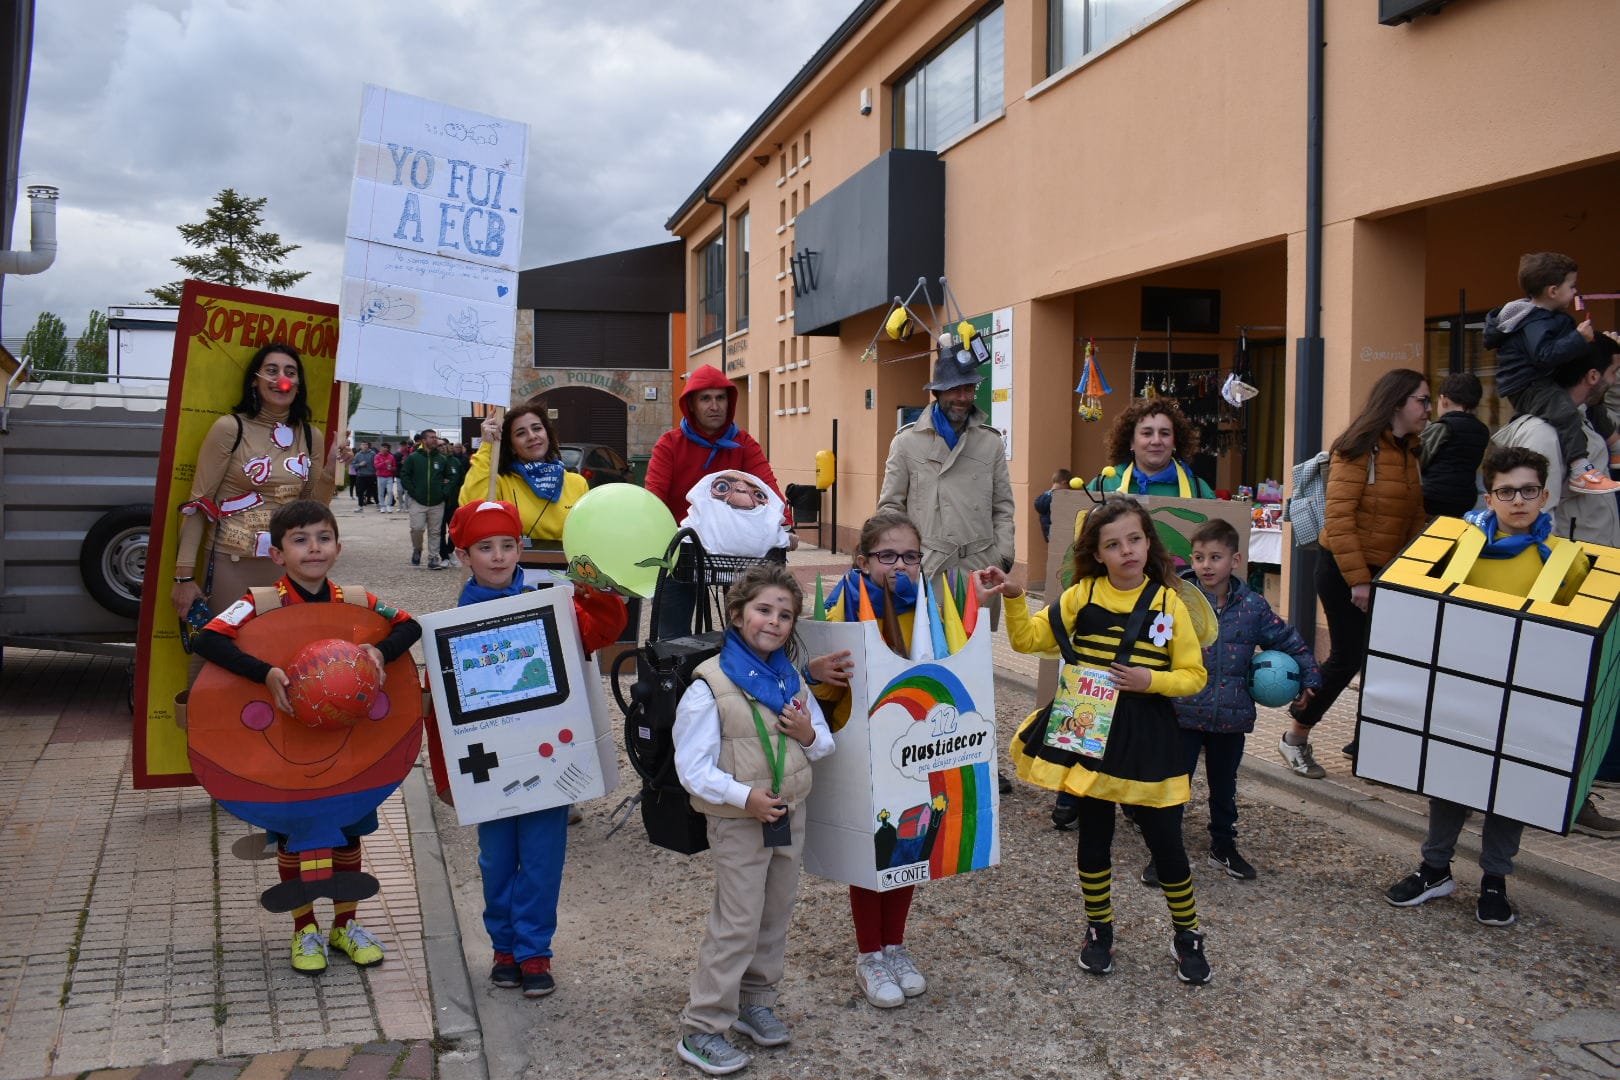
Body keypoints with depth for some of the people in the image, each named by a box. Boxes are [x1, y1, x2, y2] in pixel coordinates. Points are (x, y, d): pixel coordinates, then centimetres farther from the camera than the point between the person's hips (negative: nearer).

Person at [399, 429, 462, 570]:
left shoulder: (443, 459, 6)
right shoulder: (413, 458, 0)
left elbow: (452, 476, 11)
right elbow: (404, 475, 1)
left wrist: (445, 492, 0)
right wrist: (412, 491, -6)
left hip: (437, 503, 2)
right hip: (418, 502, -2)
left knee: (434, 532, 4)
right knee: (417, 528, -11)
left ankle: (433, 558, 12)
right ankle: (417, 550, 16)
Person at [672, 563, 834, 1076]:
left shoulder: (790, 679, 5)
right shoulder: (710, 686, -15)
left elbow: (824, 744, 12)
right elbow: (692, 767, -17)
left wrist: (809, 734, -11)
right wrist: (744, 797, -27)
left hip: (790, 817, 6)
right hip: (737, 823, -6)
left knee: (775, 917, 16)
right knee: (736, 927, -3)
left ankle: (755, 1002, 33)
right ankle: (702, 1030, 8)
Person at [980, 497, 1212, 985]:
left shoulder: (1169, 603, -4)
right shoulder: (1082, 595, 0)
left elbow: (1194, 675, -2)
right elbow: (1029, 639, 1)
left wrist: (1150, 680, -18)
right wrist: (1014, 597, -13)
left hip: (1148, 738, -1)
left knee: (1164, 840, 5)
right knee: (1094, 838, 12)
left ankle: (1188, 935, 25)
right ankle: (1099, 930, 30)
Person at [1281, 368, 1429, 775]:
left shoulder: (1408, 454, 11)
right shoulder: (1359, 450, -15)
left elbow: (1415, 519, 15)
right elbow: (1338, 517, -20)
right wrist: (1357, 579, -22)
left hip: (1387, 573, 8)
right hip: (1344, 572, -8)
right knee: (1348, 657, -3)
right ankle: (1295, 738, 13)